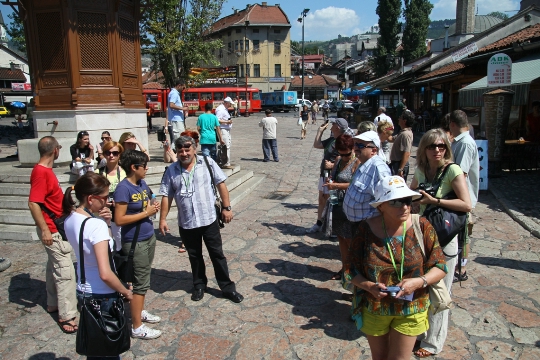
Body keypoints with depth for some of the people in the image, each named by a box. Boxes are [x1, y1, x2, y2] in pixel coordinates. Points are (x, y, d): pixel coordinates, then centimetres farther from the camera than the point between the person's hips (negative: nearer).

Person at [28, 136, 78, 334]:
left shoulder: (46, 170, 9)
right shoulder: (41, 172, -22)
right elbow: (33, 203, -26)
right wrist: (45, 229, -25)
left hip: (56, 227, 10)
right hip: (52, 230, -10)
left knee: (54, 266, 20)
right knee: (65, 271, -6)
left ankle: (53, 303, 34)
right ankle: (67, 316, 1)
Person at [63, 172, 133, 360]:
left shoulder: (70, 219, -3)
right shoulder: (96, 225, -27)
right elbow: (105, 274, -30)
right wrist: (126, 292, -14)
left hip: (83, 291, 7)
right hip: (103, 296, -7)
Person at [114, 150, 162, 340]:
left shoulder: (142, 183, 5)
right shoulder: (123, 188, -19)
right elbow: (119, 219, -23)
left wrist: (154, 207, -3)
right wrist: (146, 213, -20)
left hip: (149, 237, 8)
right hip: (135, 242, -8)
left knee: (144, 279, 20)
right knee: (140, 283, 0)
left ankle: (140, 312, 38)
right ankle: (137, 327, 13)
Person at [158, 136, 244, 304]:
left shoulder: (207, 163, -6)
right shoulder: (171, 170, -2)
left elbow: (221, 184, -3)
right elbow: (166, 196, 2)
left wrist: (226, 207, -5)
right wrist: (163, 219, -1)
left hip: (209, 219, -1)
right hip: (186, 223, 2)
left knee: (217, 255, 8)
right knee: (195, 256, 17)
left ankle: (227, 287, 21)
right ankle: (199, 285, 37)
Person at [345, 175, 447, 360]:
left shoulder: (422, 227, -14)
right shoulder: (366, 229, -14)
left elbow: (440, 266, -7)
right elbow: (351, 269, -7)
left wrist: (420, 281, -25)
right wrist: (369, 286, -24)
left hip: (410, 310, 0)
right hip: (374, 309, 1)